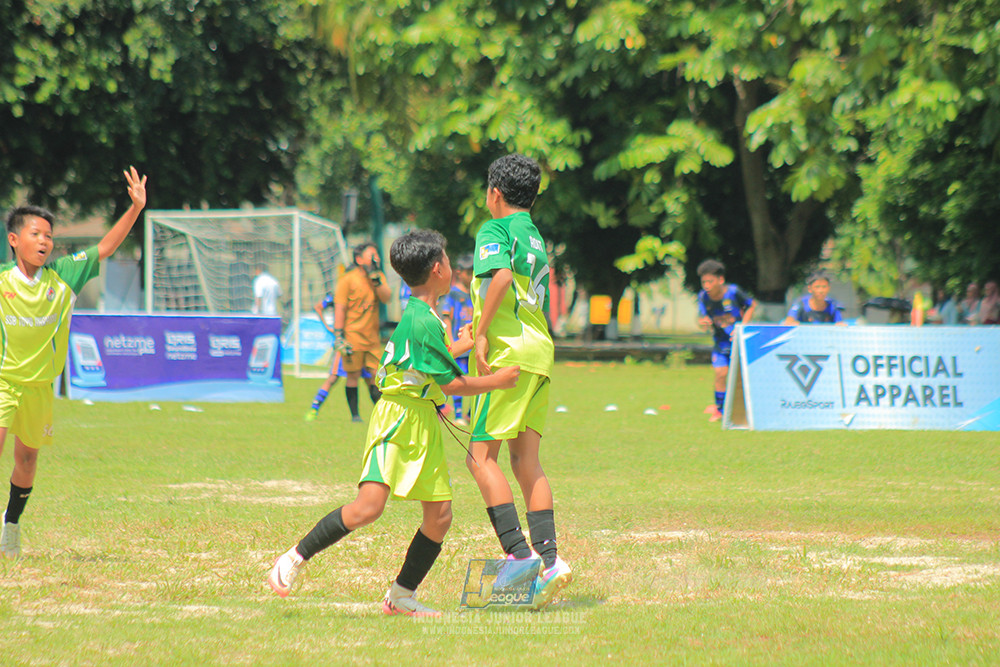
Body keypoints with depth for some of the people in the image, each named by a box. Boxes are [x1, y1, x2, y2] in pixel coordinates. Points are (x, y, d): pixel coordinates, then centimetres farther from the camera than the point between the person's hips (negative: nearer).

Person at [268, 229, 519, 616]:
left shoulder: (419, 315, 14)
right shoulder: (424, 322, -17)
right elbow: (452, 384, -14)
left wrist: (462, 346, 44)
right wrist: (498, 381, -4)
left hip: (424, 424, 10)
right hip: (398, 417, -10)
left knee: (439, 514, 2)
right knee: (369, 506, -20)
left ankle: (401, 596, 11)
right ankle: (293, 559, -8)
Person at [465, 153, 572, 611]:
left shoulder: (495, 230, -4)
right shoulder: (537, 239, 22)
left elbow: (501, 276, -24)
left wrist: (482, 332, -19)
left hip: (508, 351, -8)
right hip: (540, 351, 8)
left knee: (481, 457, -6)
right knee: (526, 460, 8)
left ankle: (518, 553, -16)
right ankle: (548, 559, 0)